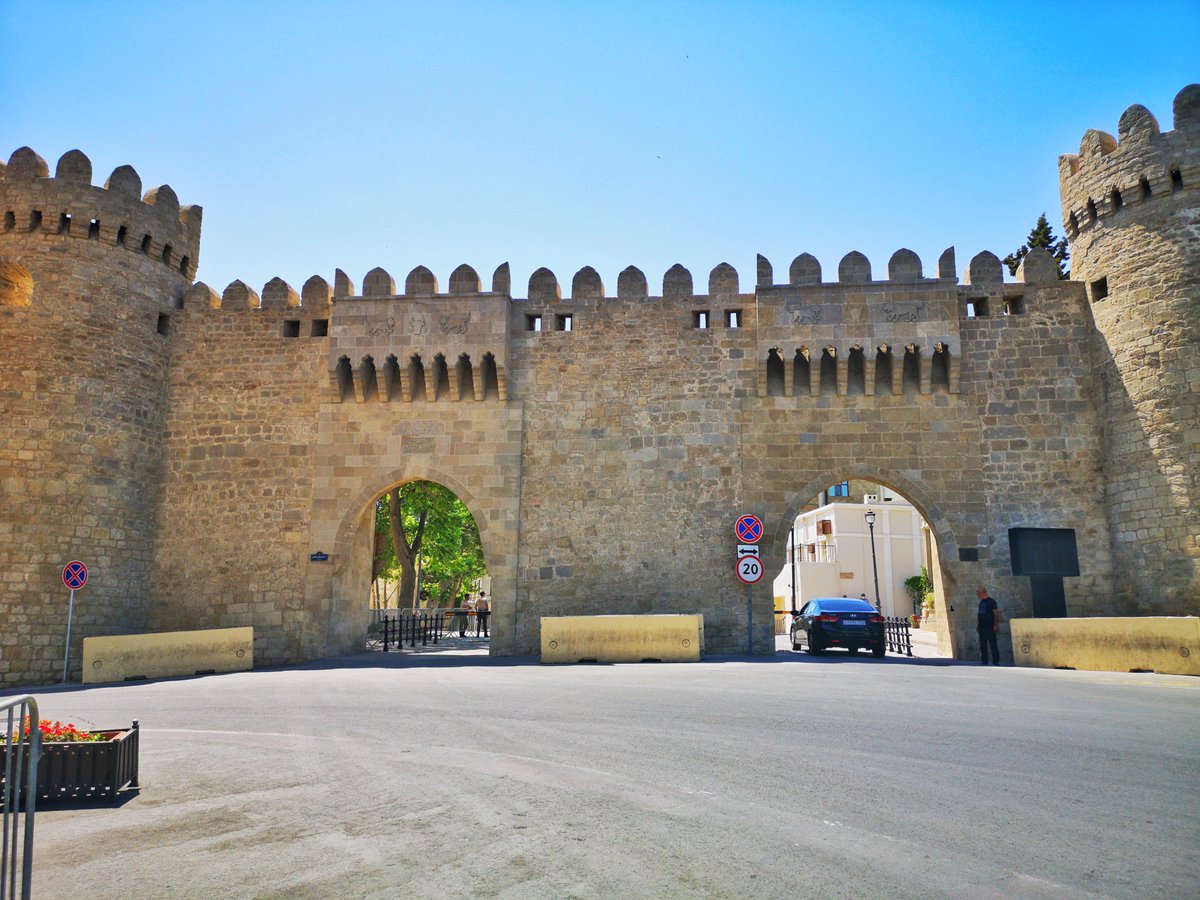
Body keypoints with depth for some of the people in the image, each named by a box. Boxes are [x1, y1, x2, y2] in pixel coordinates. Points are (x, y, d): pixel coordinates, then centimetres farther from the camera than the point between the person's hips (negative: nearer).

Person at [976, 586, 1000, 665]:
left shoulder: (991, 601, -9)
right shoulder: (981, 602, 15)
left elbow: (996, 613, -13)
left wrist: (996, 625, -17)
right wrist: (977, 625, 16)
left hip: (990, 628, -8)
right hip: (982, 628, 8)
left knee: (993, 645, -4)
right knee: (982, 645, 8)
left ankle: (996, 662, -1)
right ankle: (984, 661, 13)